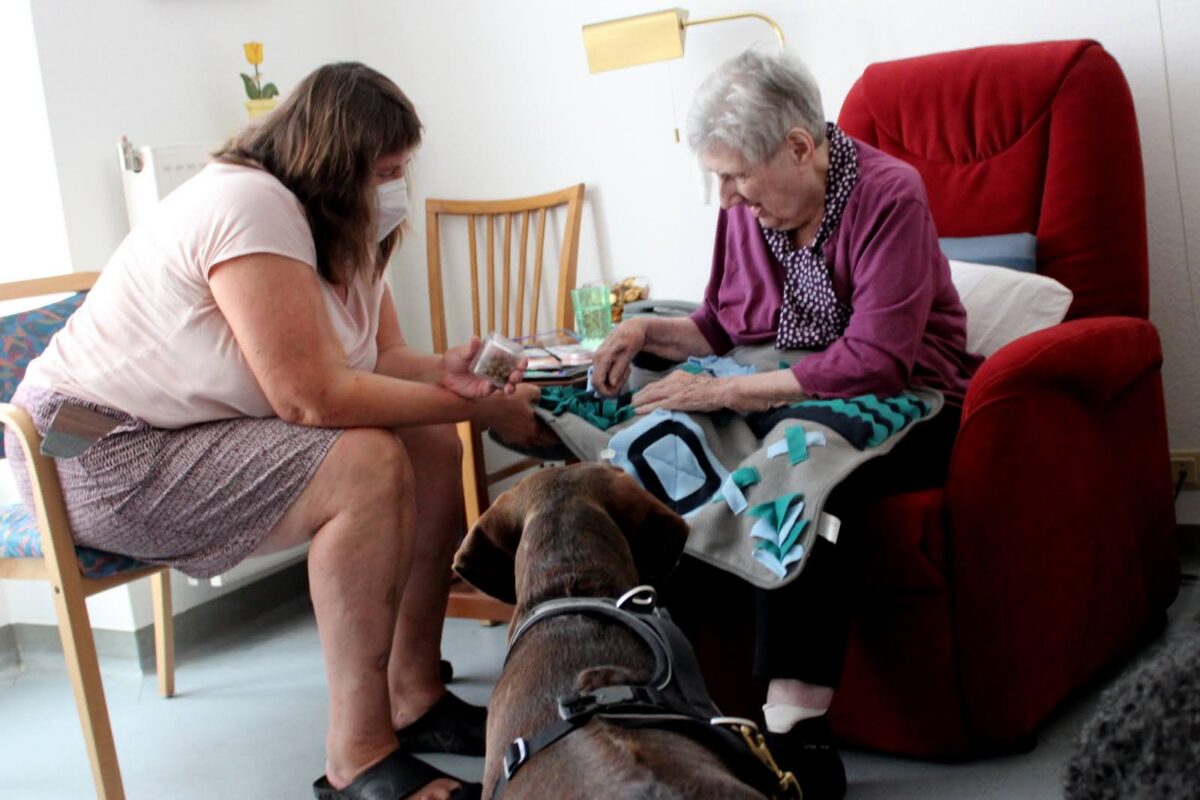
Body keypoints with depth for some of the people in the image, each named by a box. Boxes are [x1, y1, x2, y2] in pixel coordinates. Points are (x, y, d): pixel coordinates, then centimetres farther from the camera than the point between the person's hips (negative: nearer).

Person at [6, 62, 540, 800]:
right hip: (98, 454, -9)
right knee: (368, 466, -27)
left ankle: (414, 696, 6)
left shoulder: (341, 227, 5)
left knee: (430, 444, -2)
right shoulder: (249, 206, -25)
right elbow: (312, 396, -30)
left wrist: (444, 375, -22)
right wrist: (474, 407, -24)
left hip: (192, 433, 10)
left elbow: (381, 357, 0)